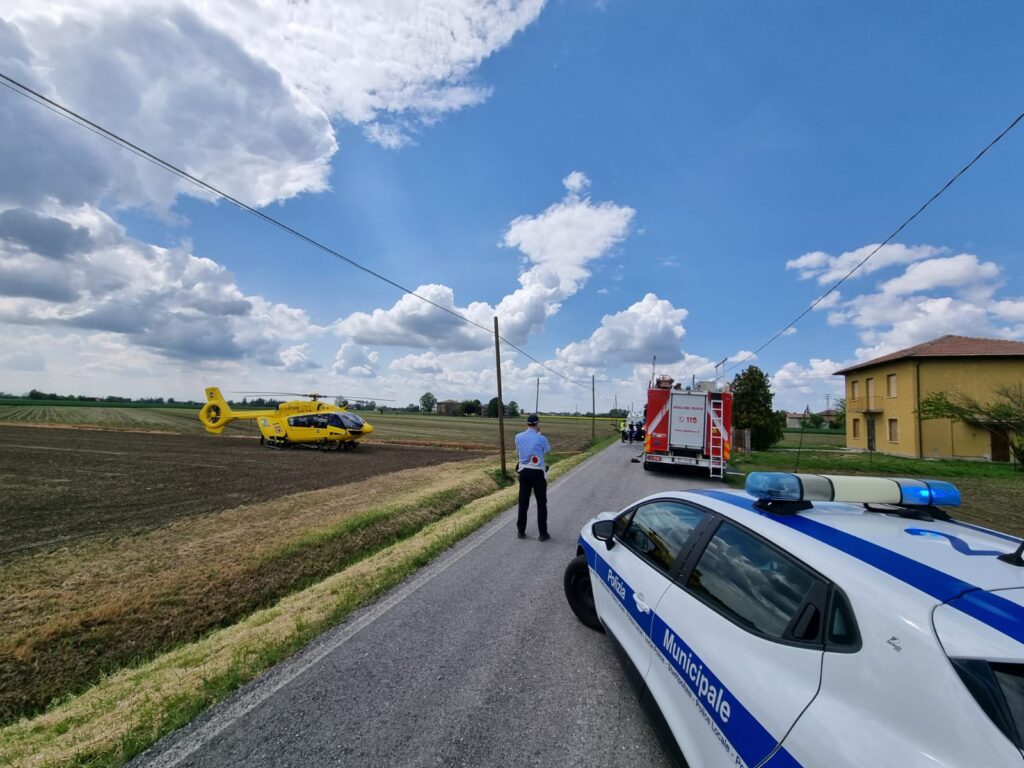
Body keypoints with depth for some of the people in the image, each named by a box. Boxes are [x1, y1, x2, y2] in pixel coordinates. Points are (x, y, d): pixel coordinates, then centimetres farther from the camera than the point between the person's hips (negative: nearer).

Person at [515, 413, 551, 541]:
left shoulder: (518, 437, -3)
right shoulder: (541, 439, -14)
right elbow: (547, 450, 7)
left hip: (524, 472, 4)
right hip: (538, 473, -3)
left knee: (523, 502, 13)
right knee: (541, 503, 8)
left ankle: (521, 531, 20)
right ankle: (543, 533, 12)